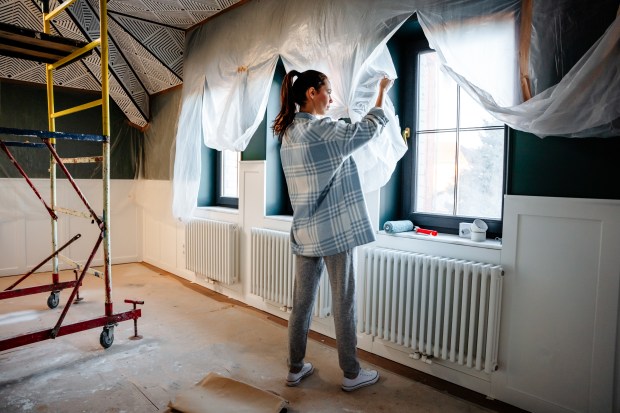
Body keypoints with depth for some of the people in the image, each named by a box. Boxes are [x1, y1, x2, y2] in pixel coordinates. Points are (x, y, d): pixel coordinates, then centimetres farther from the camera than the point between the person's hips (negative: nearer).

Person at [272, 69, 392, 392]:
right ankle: (351, 374, 20)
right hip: (334, 230, -7)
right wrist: (382, 92, 11)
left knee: (302, 300, 13)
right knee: (343, 302, 5)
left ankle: (295, 368, 26)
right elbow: (367, 131, -1)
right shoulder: (320, 129, -14)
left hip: (304, 231, 8)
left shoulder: (288, 132, 10)